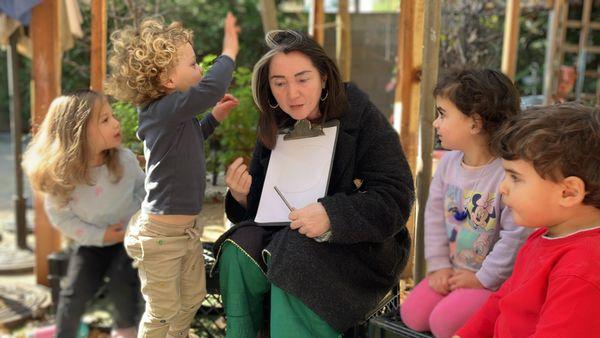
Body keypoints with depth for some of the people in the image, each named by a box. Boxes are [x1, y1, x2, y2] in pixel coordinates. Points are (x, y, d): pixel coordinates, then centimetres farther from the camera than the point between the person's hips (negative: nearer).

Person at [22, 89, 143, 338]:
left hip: (130, 236, 0)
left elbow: (142, 186, 0)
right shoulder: (61, 176, -24)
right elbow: (60, 216, -13)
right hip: (92, 242, 1)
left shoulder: (125, 160, -21)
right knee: (75, 291, -3)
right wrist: (98, 235, -18)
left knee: (122, 282, -17)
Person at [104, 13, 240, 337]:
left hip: (187, 228, 10)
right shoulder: (163, 110, -25)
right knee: (163, 312, 7)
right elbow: (211, 88, -40)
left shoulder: (176, 114, 5)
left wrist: (214, 118, 13)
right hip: (160, 235, -10)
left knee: (192, 299, 23)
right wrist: (228, 52, -23)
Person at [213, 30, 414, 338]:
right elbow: (262, 206, 11)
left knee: (294, 263, -31)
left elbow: (396, 199, -19)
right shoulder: (275, 130, 5)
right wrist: (242, 197, -13)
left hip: (362, 245, -5)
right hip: (290, 236, 5)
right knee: (238, 252, -20)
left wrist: (332, 216, -33)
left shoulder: (362, 118, -12)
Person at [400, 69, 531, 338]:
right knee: (413, 315, -4)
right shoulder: (448, 163, -1)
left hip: (493, 280, -7)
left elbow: (515, 236, -23)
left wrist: (483, 278, -15)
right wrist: (438, 264, 1)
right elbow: (435, 215, 7)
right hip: (453, 272, 7)